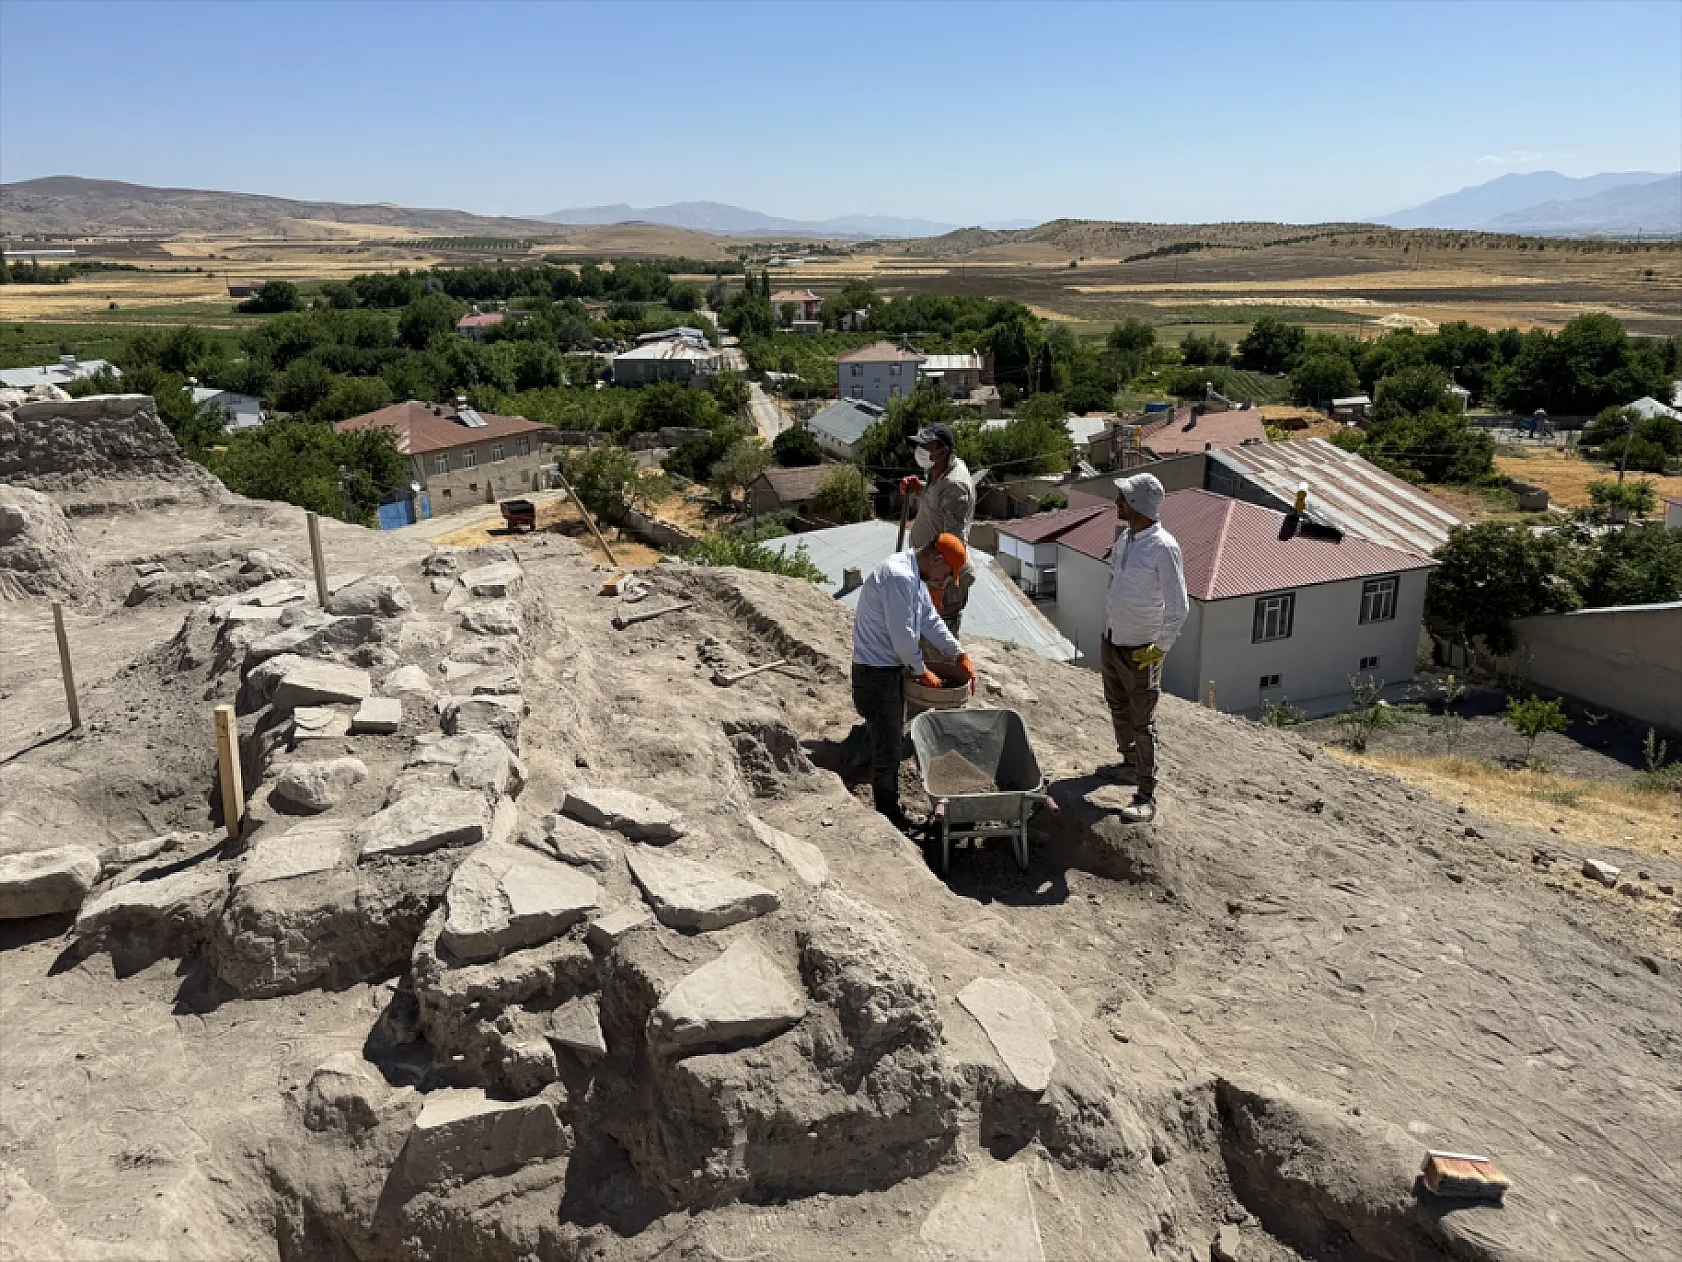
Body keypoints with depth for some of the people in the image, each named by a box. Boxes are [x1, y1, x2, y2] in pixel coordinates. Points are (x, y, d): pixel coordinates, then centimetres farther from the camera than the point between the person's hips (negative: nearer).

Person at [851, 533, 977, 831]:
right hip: (876, 673, -11)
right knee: (887, 747, -1)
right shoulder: (899, 577, -26)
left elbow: (930, 619, 15)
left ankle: (889, 806, 30)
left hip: (893, 667, 11)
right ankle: (887, 818, 11)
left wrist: (960, 655, 7)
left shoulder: (914, 575, 8)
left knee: (893, 742, 18)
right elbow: (903, 636, -25)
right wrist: (922, 671, -10)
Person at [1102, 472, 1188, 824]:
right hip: (1111, 640, 8)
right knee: (1117, 707, 24)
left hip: (1140, 650, -8)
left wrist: (1160, 648, -19)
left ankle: (1146, 796, 3)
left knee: (1142, 722, -4)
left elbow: (1178, 606, -20)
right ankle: (1129, 760, 46)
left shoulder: (1163, 547, -21)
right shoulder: (1124, 539, 4)